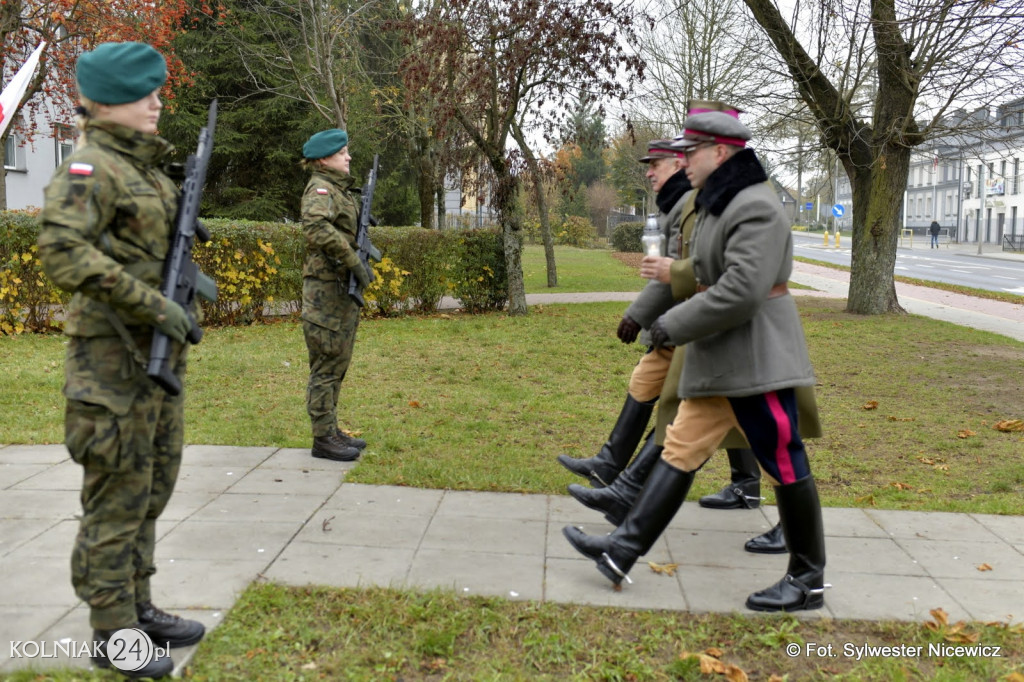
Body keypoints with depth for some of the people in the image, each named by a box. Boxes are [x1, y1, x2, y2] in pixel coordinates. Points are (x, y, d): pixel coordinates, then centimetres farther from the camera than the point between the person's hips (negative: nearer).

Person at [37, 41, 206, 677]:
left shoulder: (148, 166, 15)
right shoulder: (89, 167, -12)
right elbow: (63, 251, -25)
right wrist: (153, 303, -25)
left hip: (158, 351, 9)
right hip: (114, 354, -9)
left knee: (153, 488, 16)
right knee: (118, 495, 0)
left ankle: (139, 605, 30)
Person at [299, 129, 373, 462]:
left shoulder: (341, 189, 17)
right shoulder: (320, 188, -12)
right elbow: (317, 227, -31)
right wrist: (353, 261, -27)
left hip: (343, 288, 10)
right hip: (326, 288, -10)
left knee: (337, 363, 15)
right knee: (327, 364, -4)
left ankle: (331, 430, 25)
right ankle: (323, 438, 3)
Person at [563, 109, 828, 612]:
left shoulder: (755, 207, -17)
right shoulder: (716, 206, 15)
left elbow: (741, 291, -26)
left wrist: (675, 325, -18)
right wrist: (677, 324, 17)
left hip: (756, 359, -10)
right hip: (717, 362, 10)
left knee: (785, 467, 1)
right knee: (681, 449, 8)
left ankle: (808, 580, 16)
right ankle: (623, 550, 11)